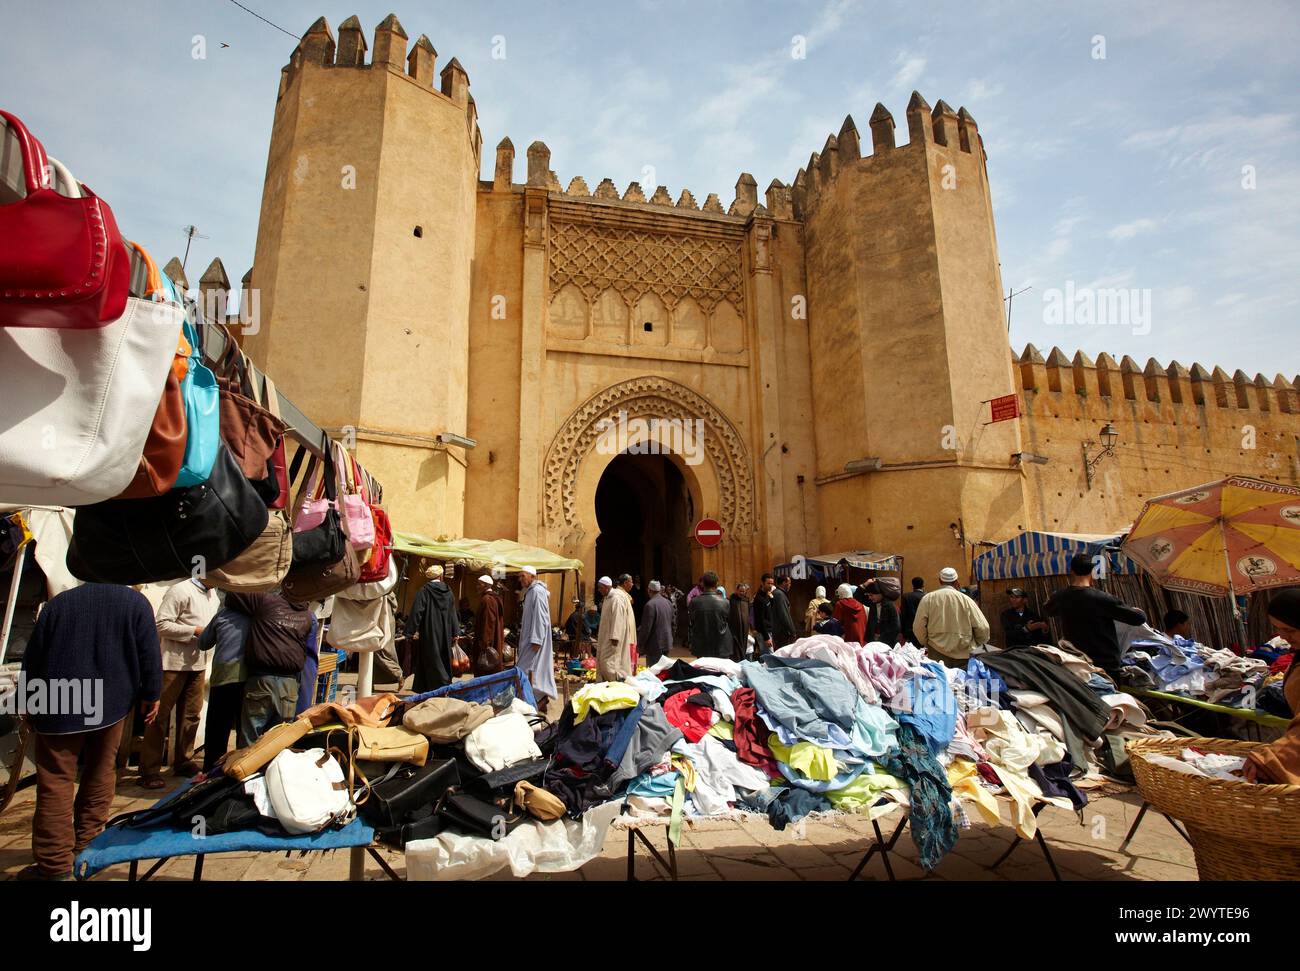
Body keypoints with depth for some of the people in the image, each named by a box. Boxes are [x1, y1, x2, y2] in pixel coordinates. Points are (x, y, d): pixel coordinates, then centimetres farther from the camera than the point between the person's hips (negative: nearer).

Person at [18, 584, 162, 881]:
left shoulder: (58, 602, 2)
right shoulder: (136, 601, -1)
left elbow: (32, 657, 5)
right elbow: (149, 653, -4)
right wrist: (151, 695, 6)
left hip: (59, 706, 0)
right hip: (111, 703, 1)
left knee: (55, 781, 2)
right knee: (101, 773, 15)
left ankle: (55, 864, 2)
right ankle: (86, 843, 23)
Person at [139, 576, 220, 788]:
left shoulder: (214, 595, 10)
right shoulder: (180, 590, -11)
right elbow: (162, 625, -15)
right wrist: (195, 631, -18)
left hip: (198, 664, 7)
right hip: (174, 662, -7)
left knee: (191, 715, 13)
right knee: (160, 714, 2)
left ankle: (183, 762, 25)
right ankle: (149, 770, 11)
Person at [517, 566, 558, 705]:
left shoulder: (537, 591, -16)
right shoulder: (530, 591, 15)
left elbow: (539, 617, -22)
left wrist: (535, 640, -25)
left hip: (535, 639, -10)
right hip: (531, 638, 10)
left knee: (532, 670, -9)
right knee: (538, 669, 11)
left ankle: (539, 698, -4)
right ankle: (541, 697, 15)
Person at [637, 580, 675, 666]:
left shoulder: (650, 605, -18)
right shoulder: (668, 603, 6)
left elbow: (646, 628, -16)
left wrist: (640, 645, -8)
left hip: (655, 646, -7)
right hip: (667, 645, 7)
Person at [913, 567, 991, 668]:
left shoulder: (928, 598, -2)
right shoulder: (966, 599, -2)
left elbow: (918, 627, -5)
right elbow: (983, 628, -2)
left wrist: (926, 644, 13)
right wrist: (976, 644, 18)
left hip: (937, 656, 0)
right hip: (963, 656, 0)